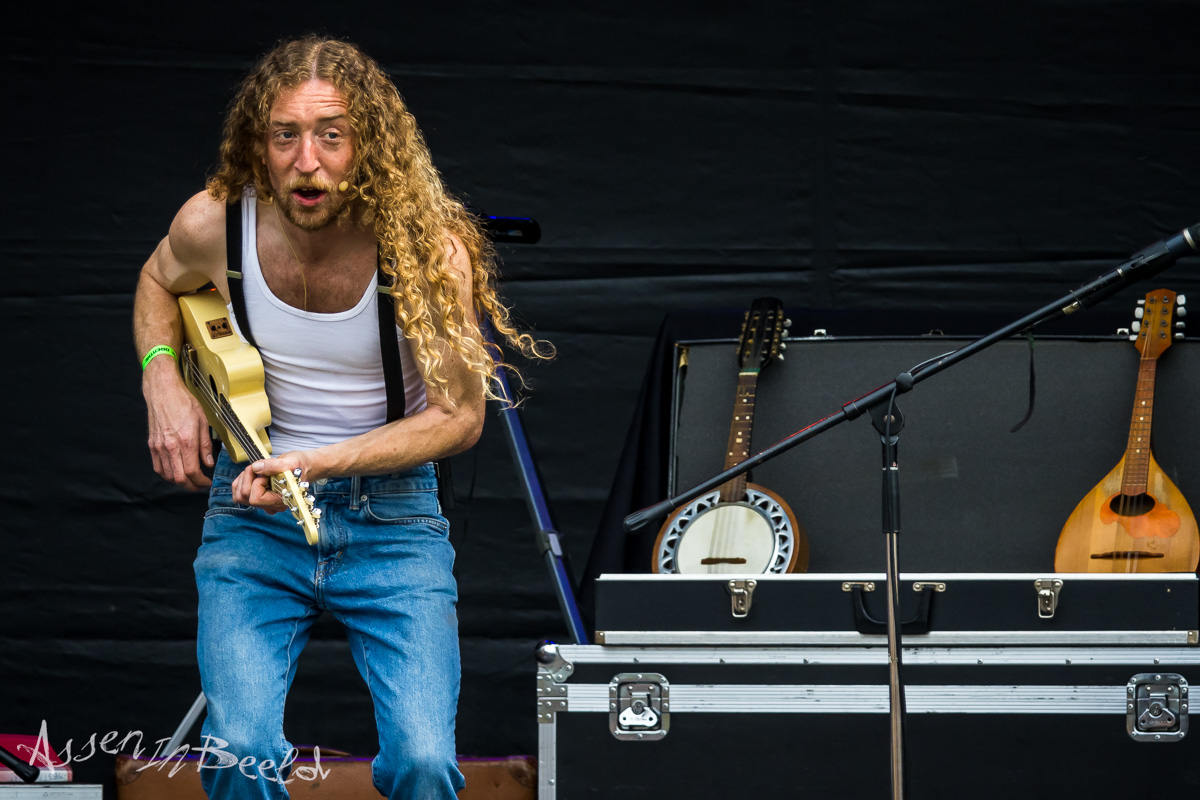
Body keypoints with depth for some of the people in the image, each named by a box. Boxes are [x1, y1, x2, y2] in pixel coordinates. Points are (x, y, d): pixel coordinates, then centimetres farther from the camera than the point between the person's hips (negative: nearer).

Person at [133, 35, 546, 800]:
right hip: (251, 515, 1)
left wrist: (319, 461, -20)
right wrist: (164, 384, 0)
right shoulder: (214, 227, -8)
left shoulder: (428, 248, -15)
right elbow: (159, 282, 18)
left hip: (392, 513, -1)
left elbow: (460, 415, -9)